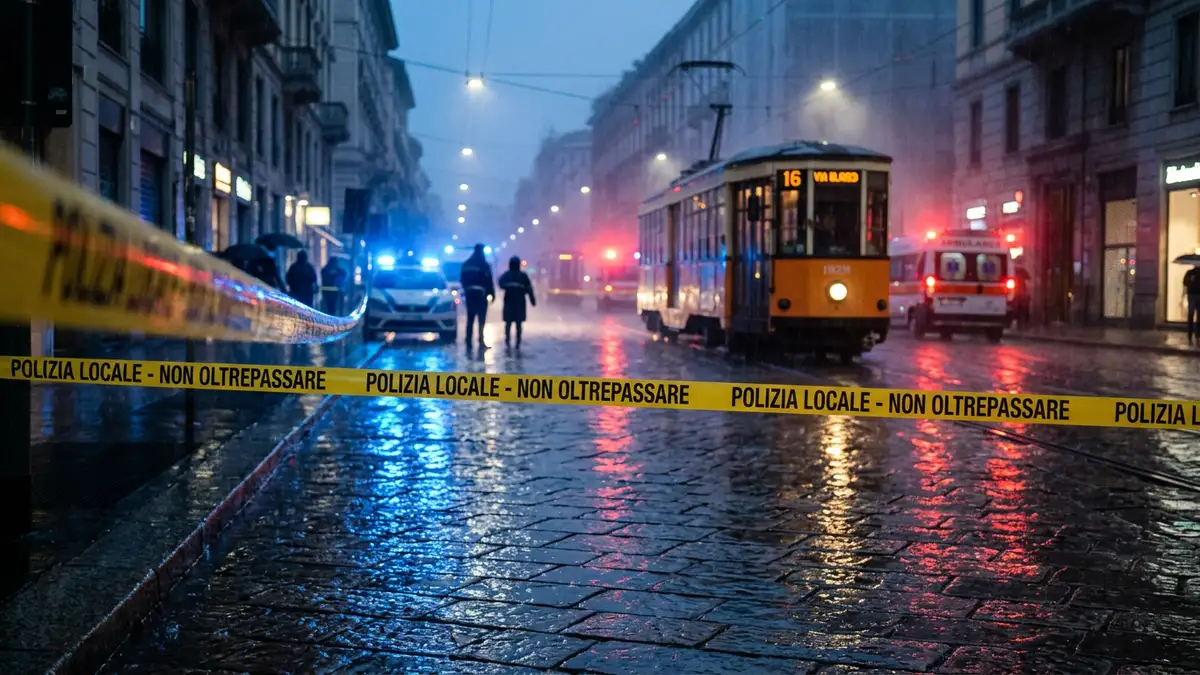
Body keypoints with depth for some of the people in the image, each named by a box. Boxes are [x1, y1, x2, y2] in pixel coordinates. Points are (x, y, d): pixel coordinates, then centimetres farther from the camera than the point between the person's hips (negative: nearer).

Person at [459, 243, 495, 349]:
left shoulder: (466, 264, 9)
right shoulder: (484, 264, -8)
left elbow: (462, 279, 12)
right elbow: (489, 281, -9)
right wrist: (492, 293, -3)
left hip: (469, 293, 5)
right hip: (481, 293, -5)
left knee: (470, 319, 7)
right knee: (481, 319, -2)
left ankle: (468, 343, 4)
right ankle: (481, 342, -6)